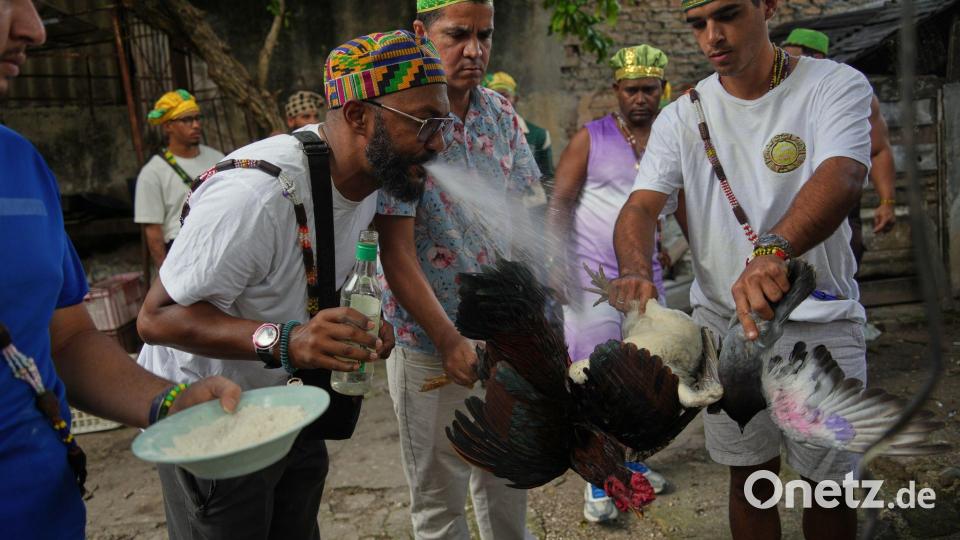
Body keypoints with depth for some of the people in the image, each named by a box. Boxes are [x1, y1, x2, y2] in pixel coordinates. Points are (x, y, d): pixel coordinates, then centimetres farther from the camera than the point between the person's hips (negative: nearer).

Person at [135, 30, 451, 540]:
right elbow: (157, 317, -26)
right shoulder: (254, 192, -32)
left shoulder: (367, 176, -3)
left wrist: (360, 325, -9)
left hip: (287, 402, 7)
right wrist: (283, 342, -40)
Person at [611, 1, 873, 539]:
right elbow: (641, 206, -11)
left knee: (829, 484, 12)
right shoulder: (682, 116, 1)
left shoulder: (836, 85, -9)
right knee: (750, 477, 16)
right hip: (722, 320, 2)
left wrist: (773, 251, -49)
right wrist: (637, 271, -34)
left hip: (820, 320, -2)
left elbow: (841, 178, -28)